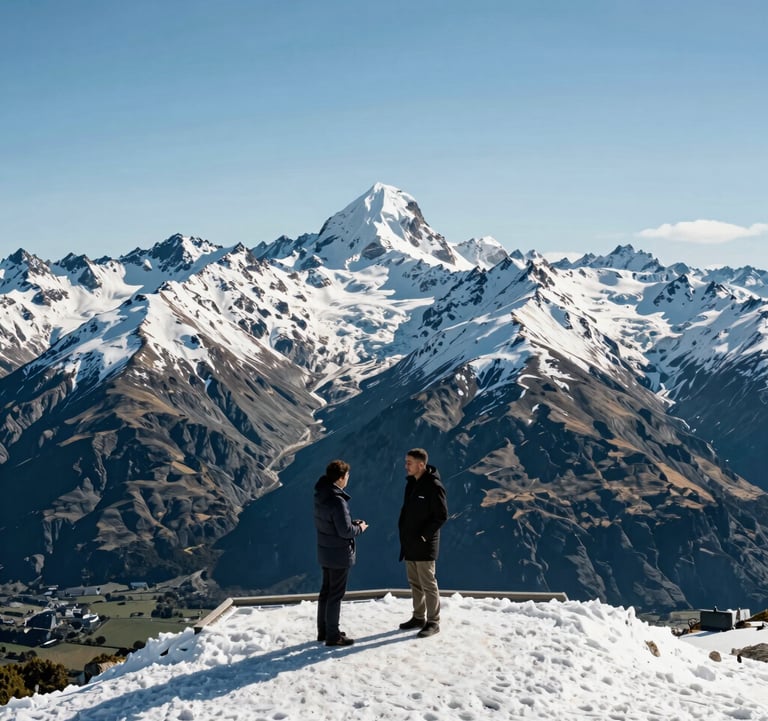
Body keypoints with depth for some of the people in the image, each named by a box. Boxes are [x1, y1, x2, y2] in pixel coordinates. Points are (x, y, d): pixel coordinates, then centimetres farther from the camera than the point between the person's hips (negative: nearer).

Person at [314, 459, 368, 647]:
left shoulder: (320, 496, 3)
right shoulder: (337, 500, -25)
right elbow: (345, 531, -25)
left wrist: (351, 524, 9)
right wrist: (359, 528, -4)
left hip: (325, 553, 9)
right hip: (339, 555, -9)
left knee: (326, 591, 18)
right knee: (336, 595, 1)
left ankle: (323, 631, 30)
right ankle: (332, 636, 9)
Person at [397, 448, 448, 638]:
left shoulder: (433, 486, -16)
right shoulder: (411, 483, 9)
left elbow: (441, 515, -16)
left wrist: (424, 535, -17)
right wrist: (402, 530, 8)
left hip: (424, 545, -8)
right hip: (409, 544, 8)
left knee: (428, 584, -1)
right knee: (414, 583, 15)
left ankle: (433, 622, 7)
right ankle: (419, 617, 26)